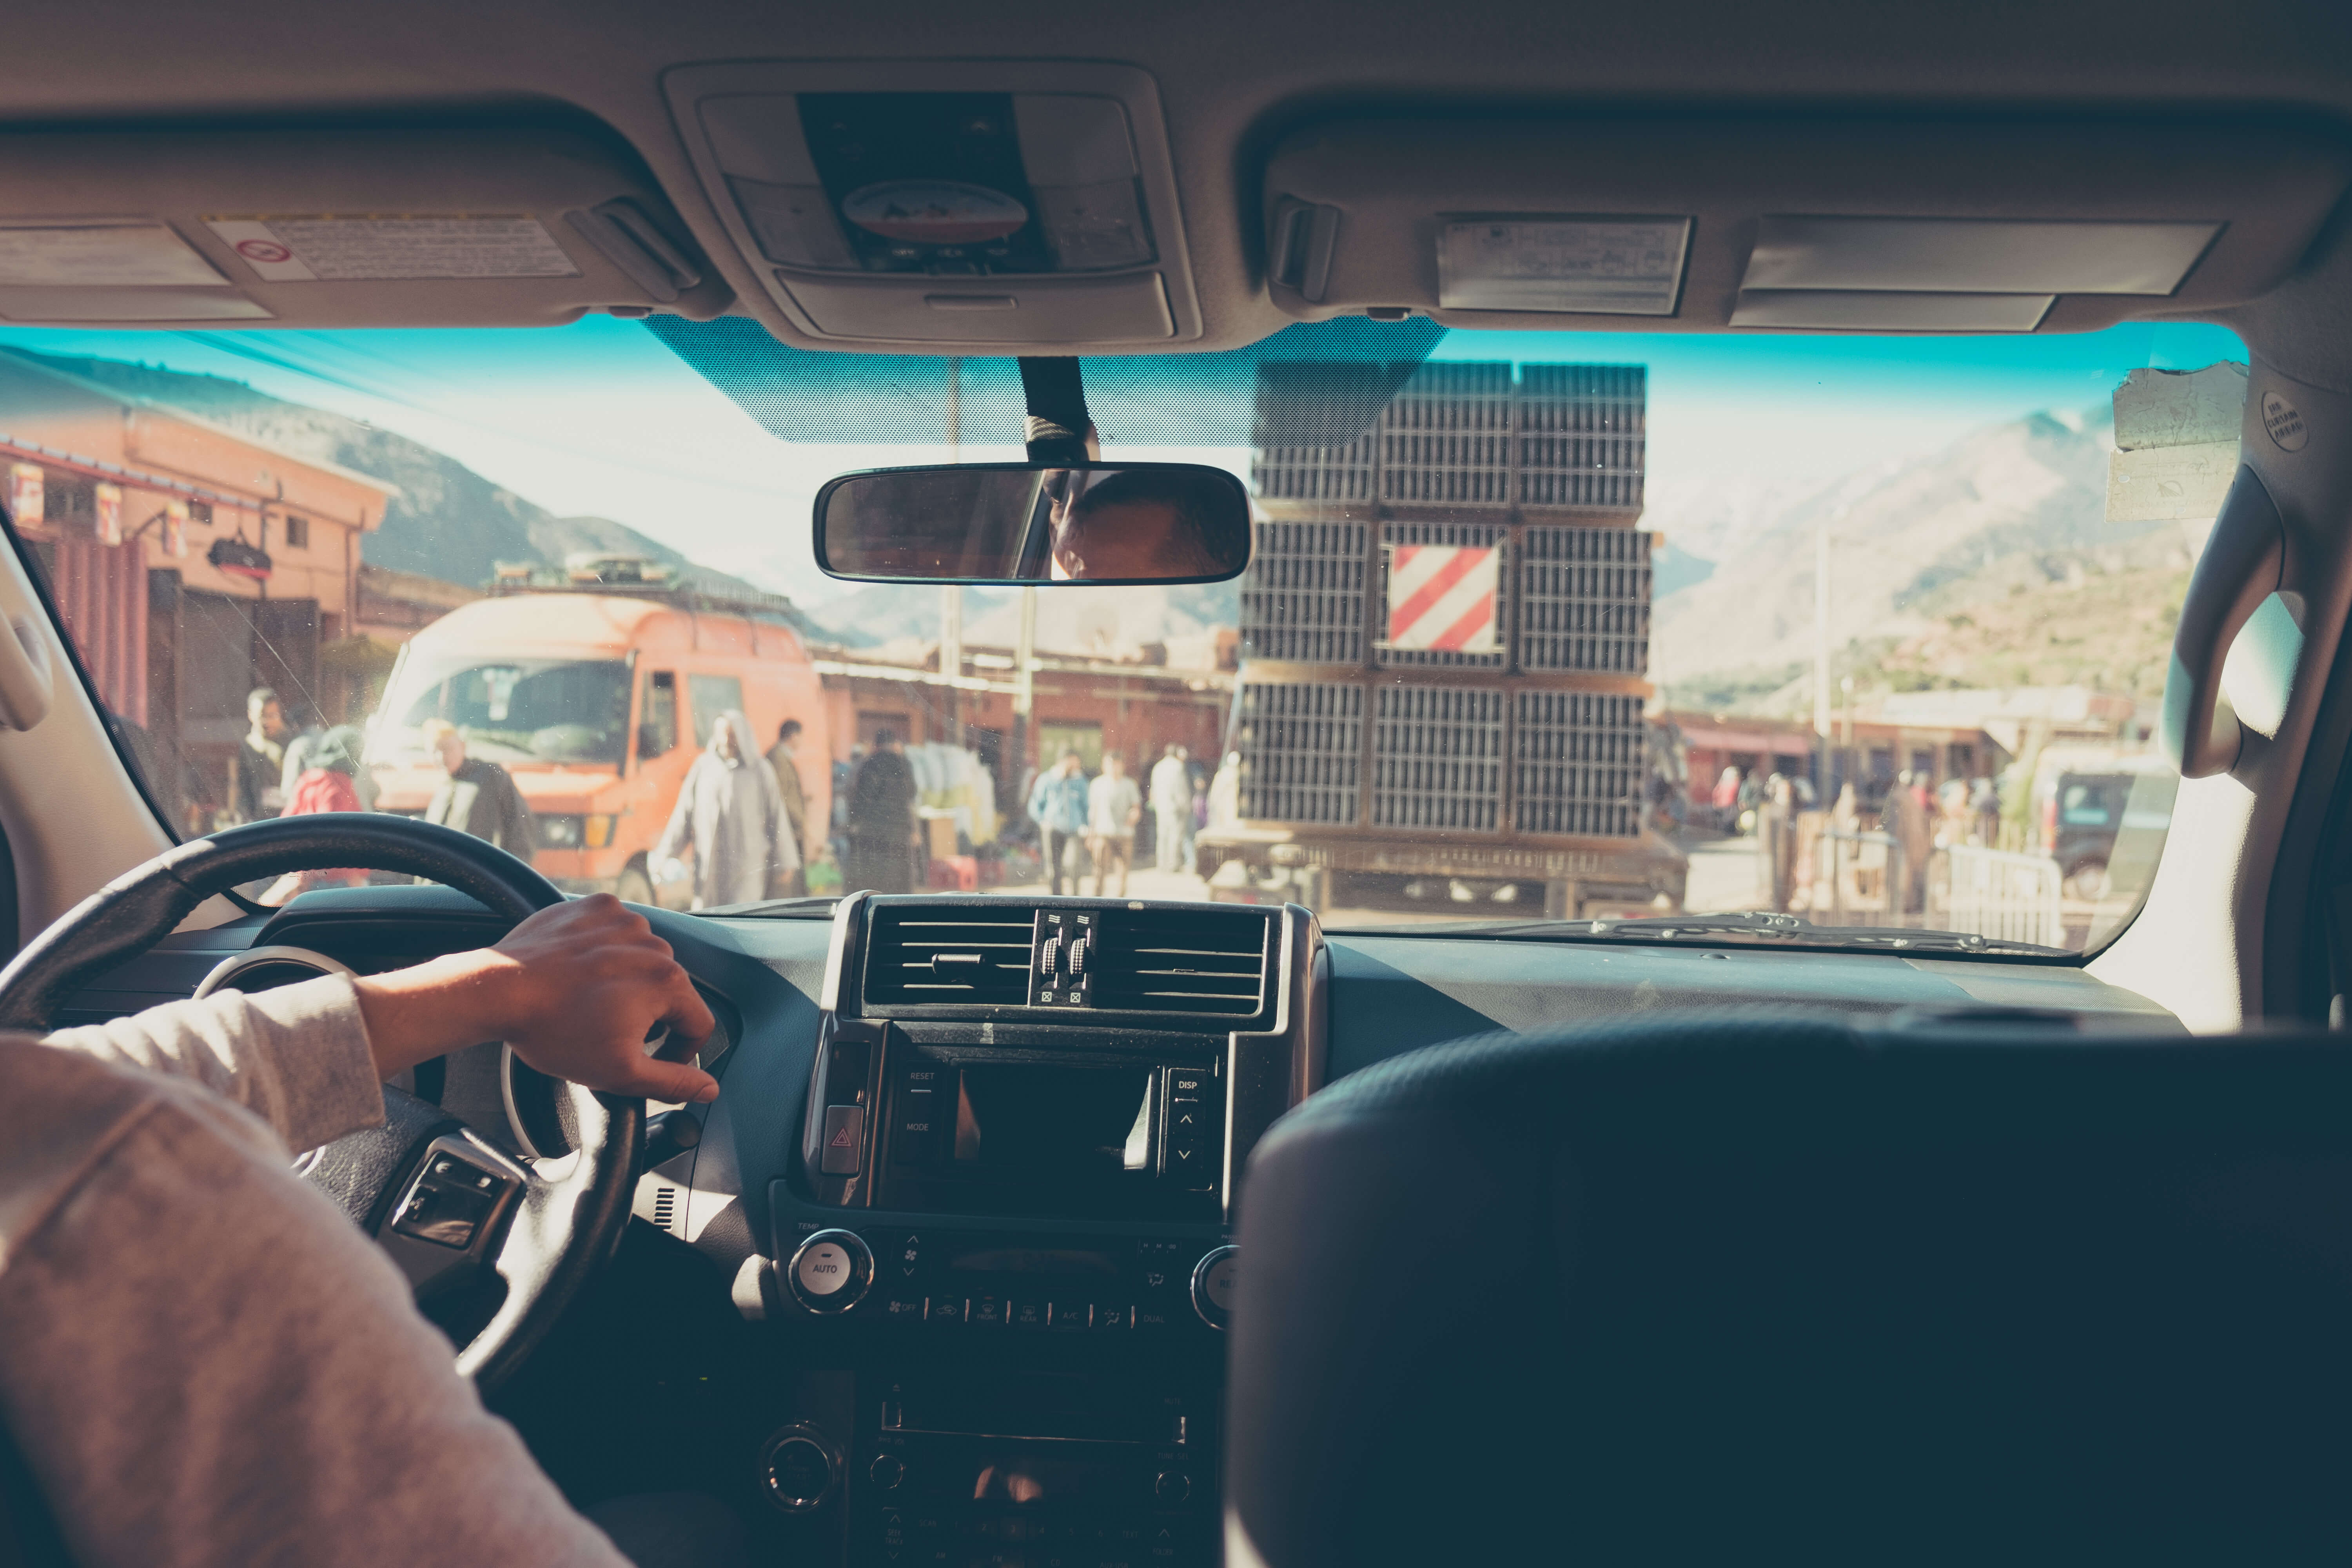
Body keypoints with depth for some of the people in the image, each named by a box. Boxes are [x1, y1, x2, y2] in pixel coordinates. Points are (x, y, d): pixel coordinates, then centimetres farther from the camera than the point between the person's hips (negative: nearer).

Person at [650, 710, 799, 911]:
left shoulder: (760, 770, 2)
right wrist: (665, 854, 1)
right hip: (709, 863, 3)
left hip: (749, 867, -3)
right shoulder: (703, 766, 8)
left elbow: (776, 818, 3)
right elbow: (683, 814, 8)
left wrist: (784, 864, 3)